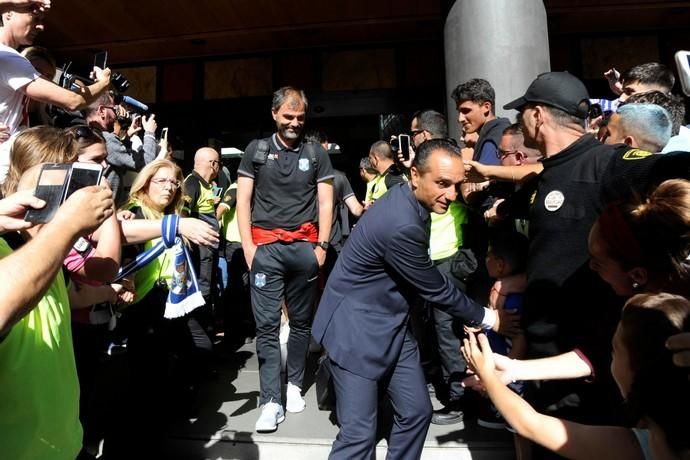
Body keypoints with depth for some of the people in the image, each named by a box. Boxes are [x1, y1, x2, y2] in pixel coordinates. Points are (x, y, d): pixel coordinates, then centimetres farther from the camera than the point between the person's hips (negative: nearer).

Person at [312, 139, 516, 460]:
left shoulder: (407, 200, -1)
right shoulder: (401, 224, -30)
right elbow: (435, 289, -17)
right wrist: (485, 317, -2)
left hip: (391, 324, 9)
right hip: (357, 327, -9)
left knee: (416, 412, 15)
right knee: (359, 433, 0)